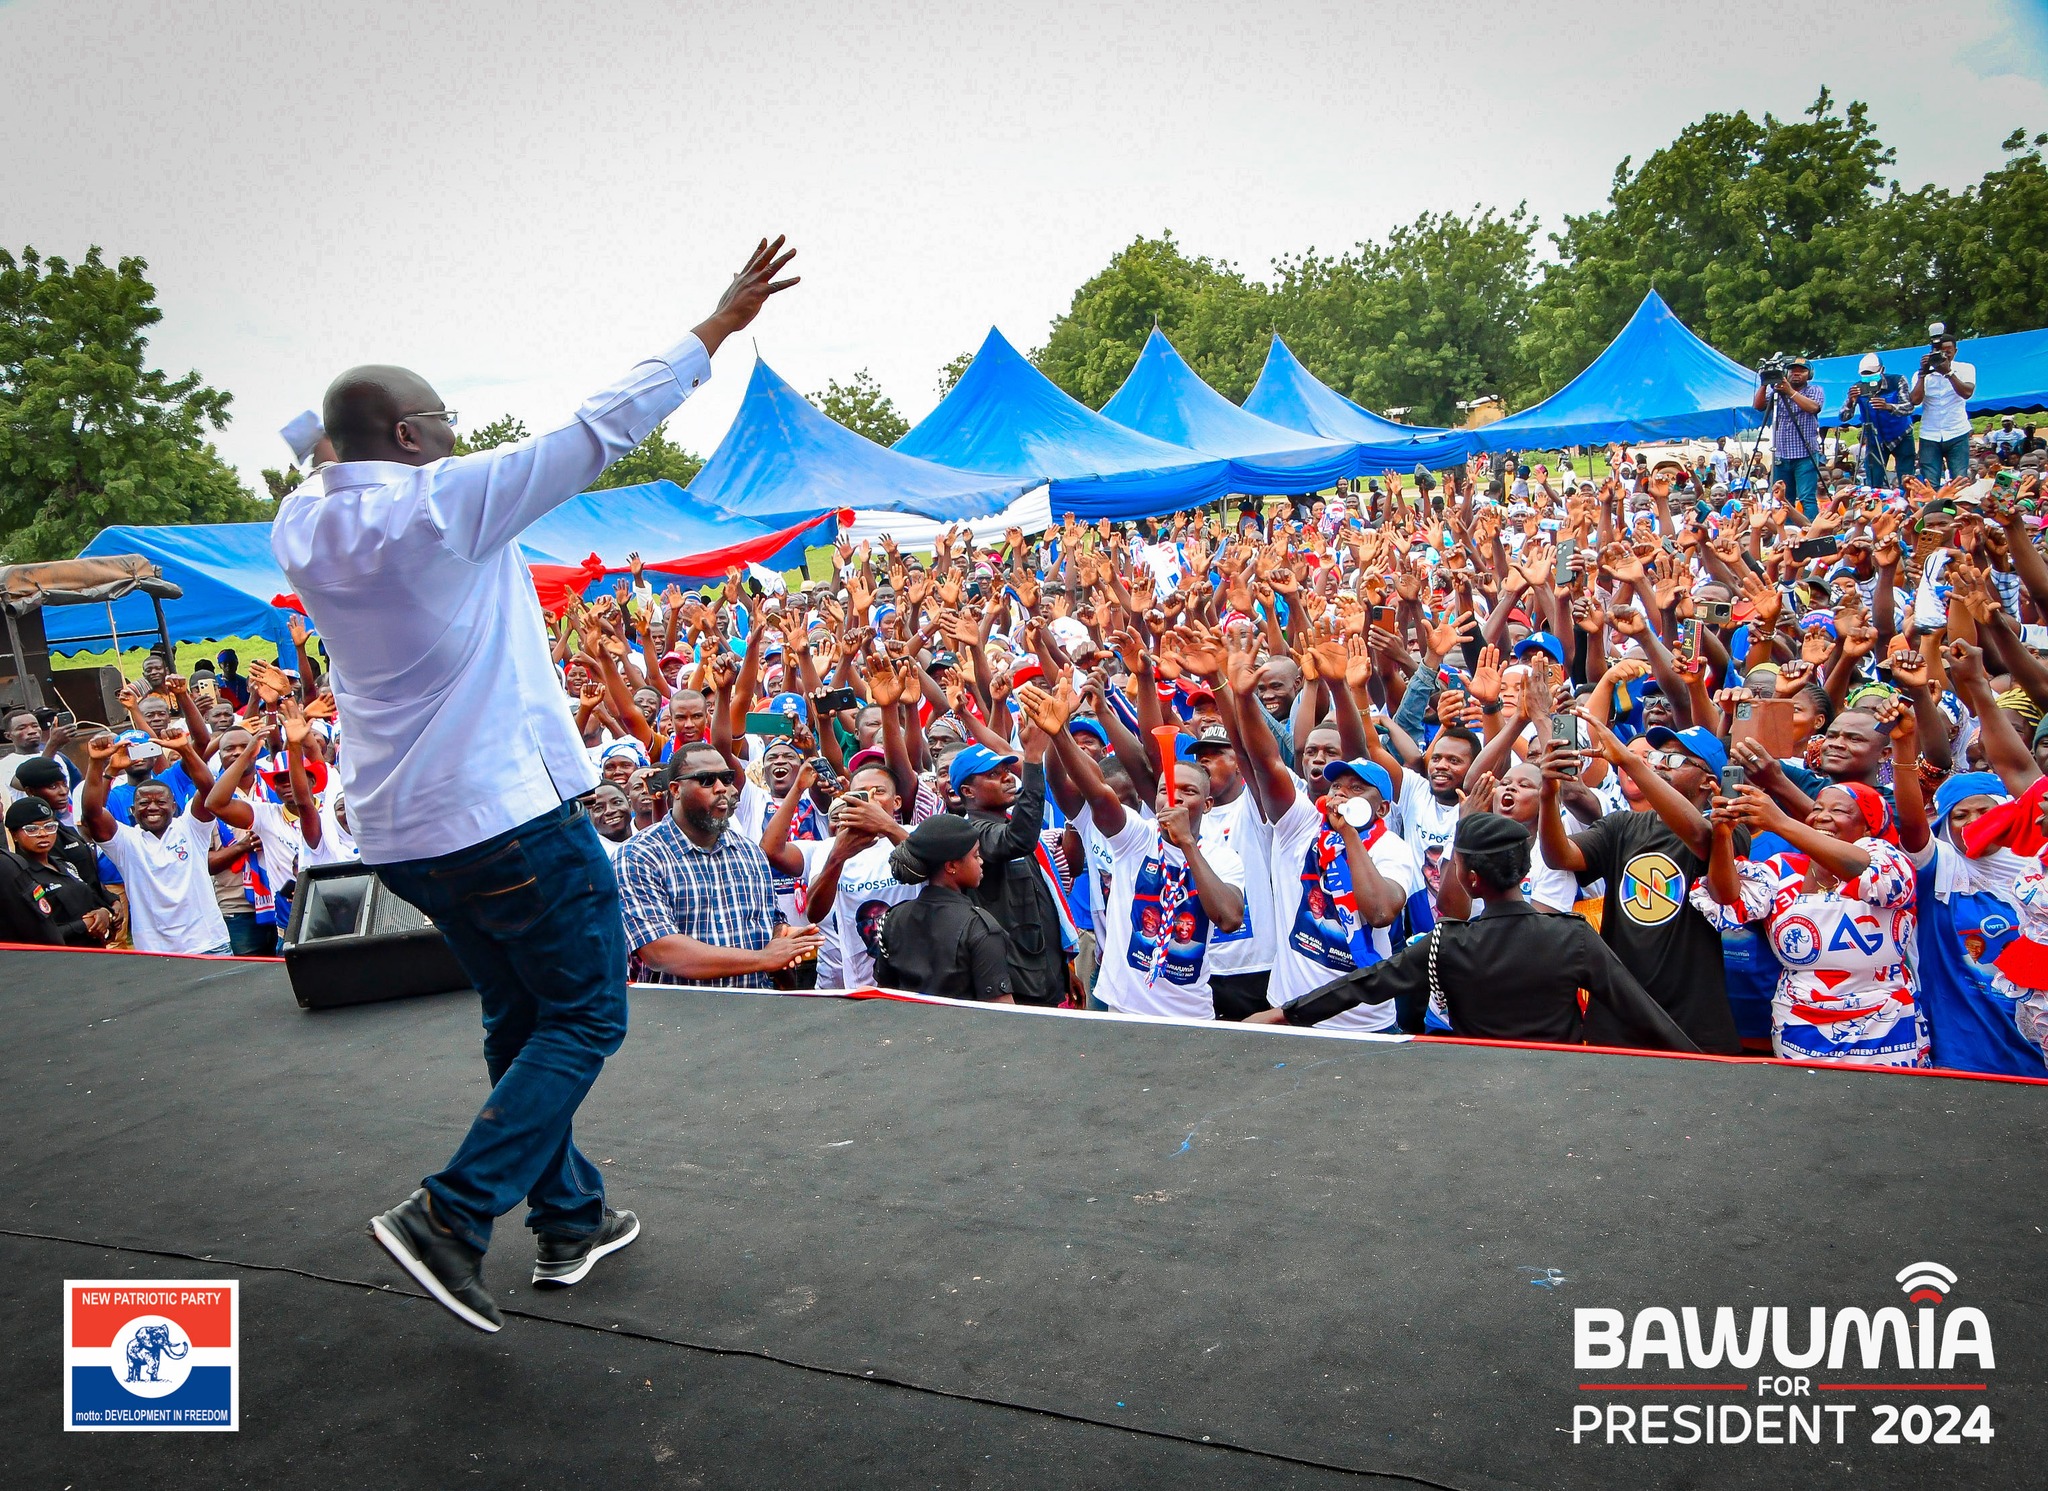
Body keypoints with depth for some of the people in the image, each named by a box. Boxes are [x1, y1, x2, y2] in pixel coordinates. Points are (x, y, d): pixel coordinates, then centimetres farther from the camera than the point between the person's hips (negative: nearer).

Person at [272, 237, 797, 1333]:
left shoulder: (301, 526, 4)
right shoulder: (445, 500, -15)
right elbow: (602, 429, -13)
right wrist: (717, 326, -7)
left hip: (396, 826, 8)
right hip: (505, 811, -8)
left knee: (520, 1016, 19)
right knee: (584, 1015, 5)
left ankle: (570, 1220, 28)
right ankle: (451, 1214, -4)